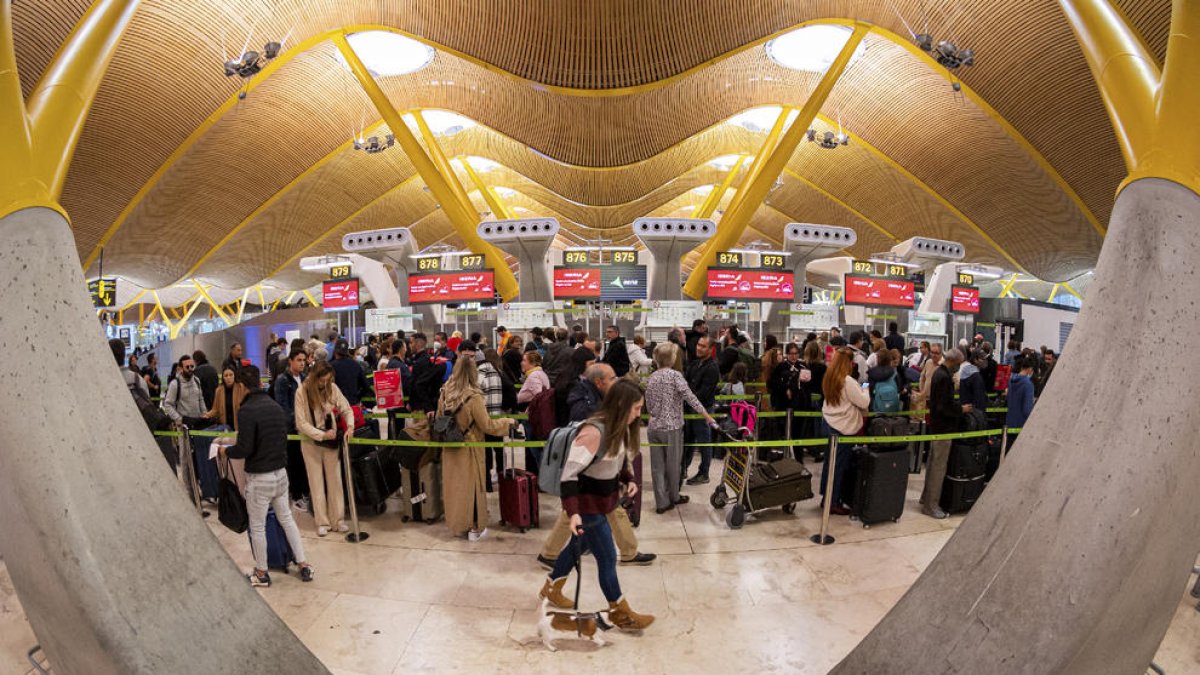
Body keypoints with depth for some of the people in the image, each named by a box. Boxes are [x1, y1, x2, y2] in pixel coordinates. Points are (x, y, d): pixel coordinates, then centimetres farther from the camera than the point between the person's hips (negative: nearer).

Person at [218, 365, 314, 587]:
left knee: (257, 527, 11)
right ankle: (304, 566, 20)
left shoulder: (247, 411, -18)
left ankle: (261, 573, 26)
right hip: (281, 473, 6)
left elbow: (244, 449, -18)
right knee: (287, 519, 16)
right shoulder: (276, 406, 3)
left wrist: (225, 451, 0)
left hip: (259, 477, -6)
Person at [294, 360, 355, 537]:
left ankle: (337, 519, 16)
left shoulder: (332, 388, -7)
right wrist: (322, 435, -21)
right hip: (310, 442, -2)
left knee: (335, 480, 7)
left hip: (331, 440, 2)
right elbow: (301, 422, -13)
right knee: (316, 482, 7)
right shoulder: (302, 391, -14)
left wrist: (350, 425, -21)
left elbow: (346, 409, -2)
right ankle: (322, 522, 17)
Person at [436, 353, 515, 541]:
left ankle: (456, 525, 31)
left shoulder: (445, 393, -5)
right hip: (469, 450, -5)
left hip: (450, 449, 5)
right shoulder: (473, 397, -23)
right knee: (471, 486, 9)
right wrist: (507, 422, -3)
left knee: (453, 485, 17)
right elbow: (486, 426, -17)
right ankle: (475, 528, 21)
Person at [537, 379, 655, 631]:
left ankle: (551, 589, 47)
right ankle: (620, 613, 26)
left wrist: (629, 480, -5)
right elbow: (569, 473, -28)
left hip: (602, 501, 9)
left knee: (579, 545, 25)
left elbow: (624, 461, 14)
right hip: (587, 505, -9)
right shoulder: (594, 431, -30)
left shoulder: (621, 429, -2)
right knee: (607, 558, 5)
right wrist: (573, 512, -34)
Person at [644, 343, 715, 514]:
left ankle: (661, 502, 11)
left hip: (653, 427, 5)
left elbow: (648, 405, 11)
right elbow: (689, 396, -19)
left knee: (657, 466, 7)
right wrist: (705, 413, -15)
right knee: (673, 465, 13)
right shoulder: (675, 375, -9)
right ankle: (673, 497, 29)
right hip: (672, 427, -5)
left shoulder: (652, 378, 7)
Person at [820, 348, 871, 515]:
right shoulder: (848, 381, -20)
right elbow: (864, 403, -14)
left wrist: (858, 389, 12)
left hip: (829, 423, 8)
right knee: (839, 465, 1)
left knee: (829, 461, 16)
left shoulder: (829, 378, 5)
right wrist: (864, 390, 4)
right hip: (843, 428, -8)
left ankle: (827, 496, 26)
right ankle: (834, 503, 10)